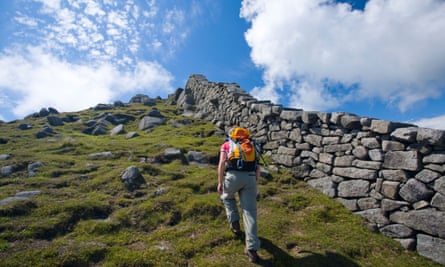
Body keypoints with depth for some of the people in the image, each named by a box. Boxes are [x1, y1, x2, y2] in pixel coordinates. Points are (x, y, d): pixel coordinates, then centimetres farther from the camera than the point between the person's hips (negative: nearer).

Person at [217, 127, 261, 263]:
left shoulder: (226, 145, 16)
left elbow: (222, 164, 1)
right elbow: (257, 167, 19)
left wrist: (220, 183, 5)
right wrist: (255, 184, 25)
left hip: (233, 176, -2)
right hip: (250, 178, 2)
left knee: (227, 197, 31)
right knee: (250, 212, 2)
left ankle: (235, 223, 25)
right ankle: (252, 249, -4)